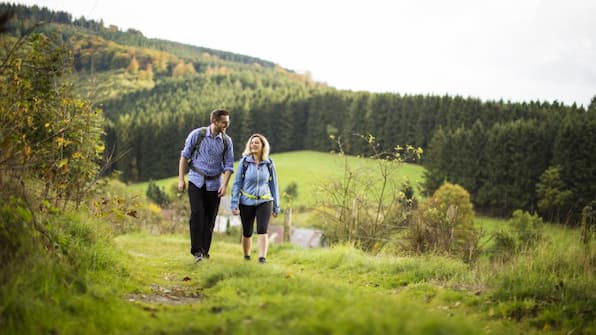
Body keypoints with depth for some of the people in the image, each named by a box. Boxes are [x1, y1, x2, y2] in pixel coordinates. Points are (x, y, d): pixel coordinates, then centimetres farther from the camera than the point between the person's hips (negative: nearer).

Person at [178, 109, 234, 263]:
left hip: (214, 184, 2)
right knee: (197, 214, -15)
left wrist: (225, 184, -13)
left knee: (209, 218, 5)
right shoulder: (197, 134, -6)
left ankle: (204, 252, 16)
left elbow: (228, 165, 1)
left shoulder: (227, 141, 0)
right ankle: (197, 251, -14)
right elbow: (185, 156, 0)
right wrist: (181, 179, -3)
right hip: (196, 181, -2)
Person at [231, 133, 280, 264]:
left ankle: (262, 258, -21)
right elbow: (237, 184, -4)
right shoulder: (244, 162, -5)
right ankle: (246, 257, 30)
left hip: (264, 202, 0)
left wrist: (276, 207, 8)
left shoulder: (269, 164, 0)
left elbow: (273, 185, 7)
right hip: (246, 203, 0)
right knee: (247, 233, 10)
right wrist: (234, 204, -9)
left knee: (262, 230, -17)